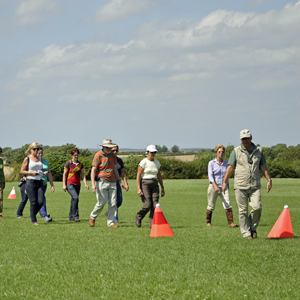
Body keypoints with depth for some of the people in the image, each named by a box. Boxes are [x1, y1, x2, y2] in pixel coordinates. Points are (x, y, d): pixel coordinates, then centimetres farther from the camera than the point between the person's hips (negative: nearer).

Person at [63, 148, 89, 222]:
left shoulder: (80, 164, 11)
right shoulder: (68, 164, -3)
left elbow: (82, 174, 11)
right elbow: (64, 174, -3)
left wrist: (85, 183, -2)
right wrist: (64, 185, -8)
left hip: (77, 184, 6)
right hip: (70, 184, -5)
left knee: (74, 200, 7)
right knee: (75, 198, -22)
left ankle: (71, 217, 15)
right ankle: (75, 216, -21)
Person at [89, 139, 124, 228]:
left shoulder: (113, 156, 13)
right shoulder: (98, 156, -5)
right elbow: (93, 170, -9)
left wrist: (119, 181, 19)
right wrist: (93, 184, -17)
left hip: (112, 182, 5)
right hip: (101, 182, -5)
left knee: (113, 203, -2)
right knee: (102, 202, -8)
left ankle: (111, 222, 3)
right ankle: (92, 217, 15)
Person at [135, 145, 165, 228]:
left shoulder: (157, 162, 12)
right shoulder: (143, 162, -7)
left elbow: (159, 175, 19)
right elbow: (138, 175, -9)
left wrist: (162, 188, 15)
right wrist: (139, 189, -17)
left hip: (154, 184, 5)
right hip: (145, 184, -5)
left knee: (155, 205, -7)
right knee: (147, 205, -13)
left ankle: (152, 223, -3)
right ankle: (138, 217, 14)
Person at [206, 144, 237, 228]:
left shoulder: (225, 163, 10)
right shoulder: (211, 163, -4)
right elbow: (210, 176, -13)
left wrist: (228, 186, 17)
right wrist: (215, 185, -27)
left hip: (224, 187, 3)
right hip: (213, 186, -3)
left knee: (228, 204, -13)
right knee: (211, 206, 7)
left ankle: (231, 223, -18)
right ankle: (208, 222, 26)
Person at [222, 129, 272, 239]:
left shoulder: (258, 151, 11)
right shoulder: (236, 151, 4)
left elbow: (263, 166, 15)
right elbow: (230, 167, 2)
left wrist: (269, 179, 4)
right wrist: (224, 182, -5)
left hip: (255, 186, 1)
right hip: (240, 186, -1)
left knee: (257, 207, -13)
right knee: (242, 211, -2)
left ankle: (253, 227, 10)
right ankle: (246, 233, 5)